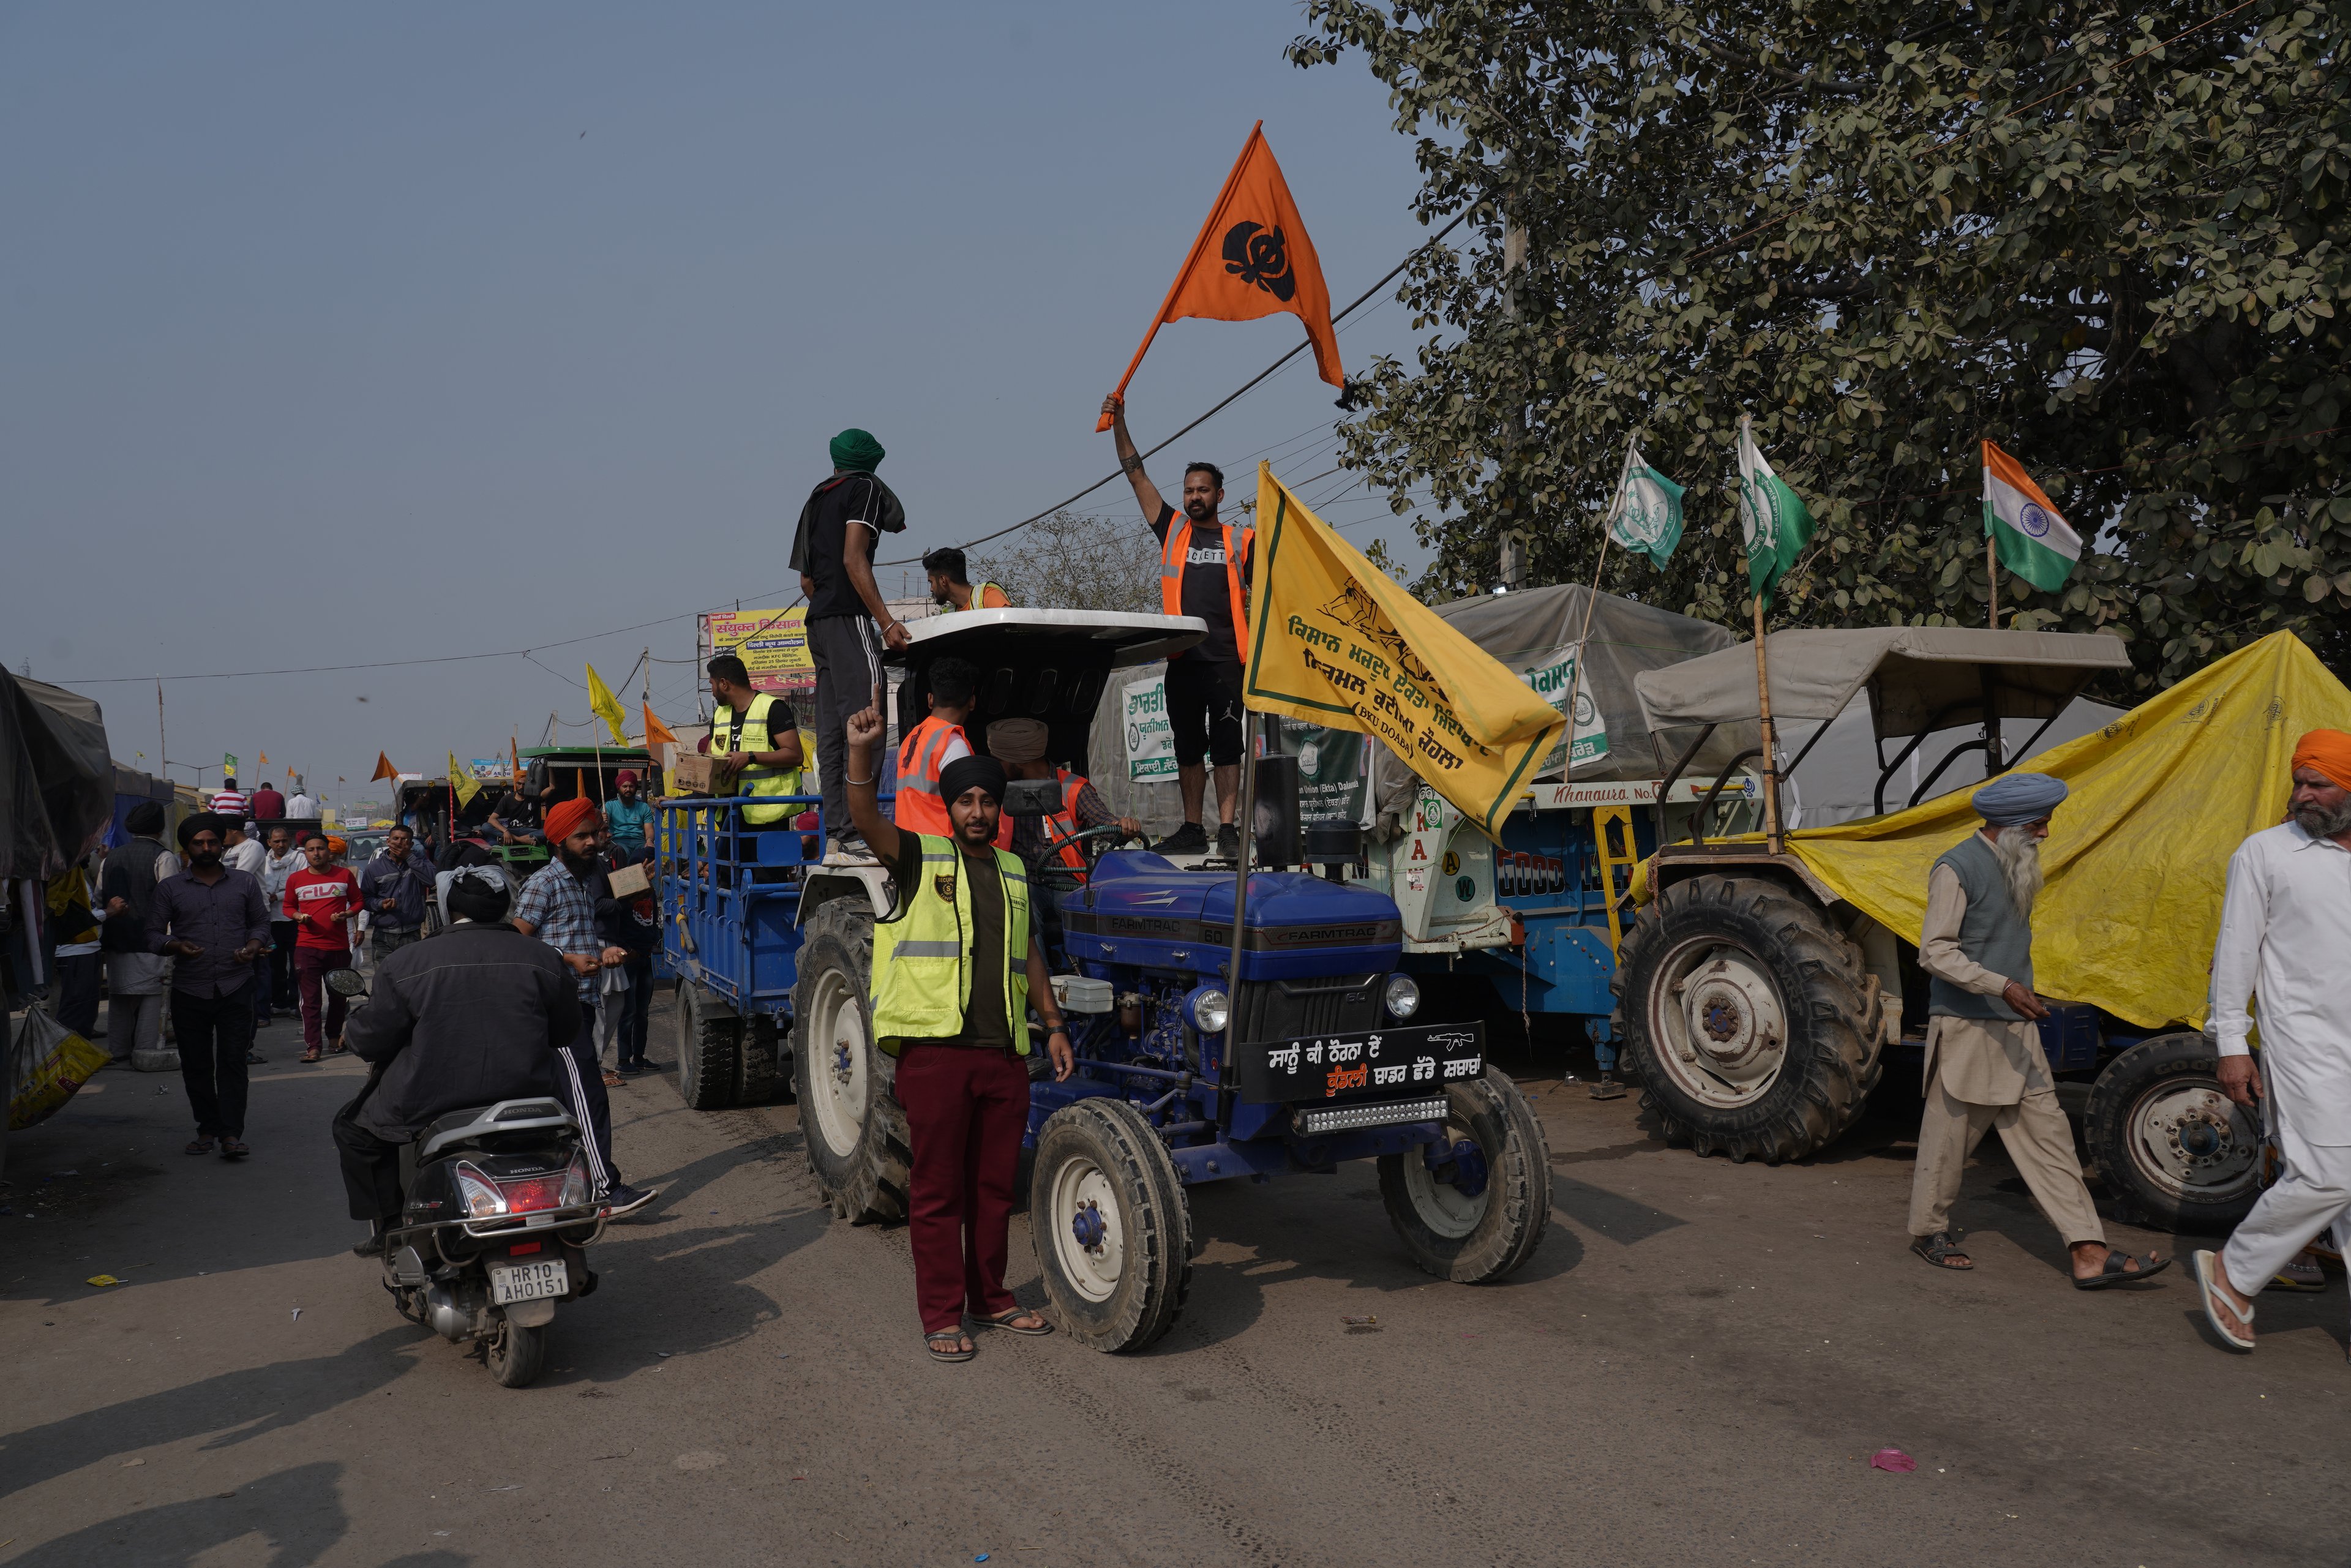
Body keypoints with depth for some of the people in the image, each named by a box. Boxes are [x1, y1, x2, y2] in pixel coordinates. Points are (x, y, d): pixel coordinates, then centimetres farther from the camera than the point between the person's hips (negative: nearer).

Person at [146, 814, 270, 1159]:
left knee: (232, 1060, -7)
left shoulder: (245, 884, 11)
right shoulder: (169, 888, 8)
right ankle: (207, 1128, 17)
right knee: (196, 1063, 6)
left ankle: (231, 1133, -9)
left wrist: (253, 945, -5)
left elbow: (261, 922, 16)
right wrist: (175, 946, -14)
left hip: (235, 988, -1)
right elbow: (153, 934, 6)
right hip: (189, 991, 1)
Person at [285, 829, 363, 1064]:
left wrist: (347, 914, -9)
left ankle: (334, 1036, 30)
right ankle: (313, 1045, -5)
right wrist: (298, 916, -5)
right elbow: (287, 906, 16)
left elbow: (358, 901, 11)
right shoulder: (295, 879, 5)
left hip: (339, 946, 1)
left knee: (338, 996, 12)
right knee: (311, 999, -5)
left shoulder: (345, 875, 3)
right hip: (307, 946, -1)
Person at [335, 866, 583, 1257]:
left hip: (428, 1106, -2)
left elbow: (371, 1039, -2)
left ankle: (385, 1230, 23)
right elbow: (567, 1032, 9)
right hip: (525, 1099, 2)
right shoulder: (545, 960, -2)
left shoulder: (405, 965, -8)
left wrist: (356, 1025, 22)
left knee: (353, 1129, 25)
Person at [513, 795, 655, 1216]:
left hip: (582, 1000, 9)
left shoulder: (586, 882, 18)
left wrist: (604, 950, 11)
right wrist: (571, 960, -19)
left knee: (563, 1097, 13)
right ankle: (607, 1189, -19)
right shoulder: (543, 883, -8)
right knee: (586, 1094, -15)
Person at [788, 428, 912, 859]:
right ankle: (857, 833, -21)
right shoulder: (866, 489, 0)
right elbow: (853, 560, -13)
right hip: (849, 618, -9)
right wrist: (886, 621, -17)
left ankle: (835, 834, 3)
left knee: (831, 733, 5)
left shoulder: (817, 498, 23)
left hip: (818, 622, 9)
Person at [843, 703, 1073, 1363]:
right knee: (938, 1187, 2)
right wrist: (862, 756, -33)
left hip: (1003, 1053, 5)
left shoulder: (1013, 872, 17)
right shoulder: (920, 857, 1)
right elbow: (869, 822, -18)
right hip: (935, 1045, -5)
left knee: (995, 1183, 13)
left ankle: (991, 1298, 27)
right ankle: (942, 1315, 11)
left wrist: (1053, 1024, 20)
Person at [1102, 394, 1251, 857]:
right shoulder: (1173, 530, 13)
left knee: (1227, 746, -3)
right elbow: (1136, 476, 12)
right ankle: (1192, 829, 15)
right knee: (1187, 747, 8)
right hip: (1182, 658, 3)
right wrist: (1119, 424, 5)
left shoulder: (1239, 540, 9)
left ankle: (1228, 828, -3)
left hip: (1226, 660, -3)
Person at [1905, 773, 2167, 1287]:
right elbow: (1935, 952, -19)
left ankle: (2090, 1255, 0)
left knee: (2049, 1135, 2)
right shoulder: (1957, 869, -13)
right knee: (1950, 1136, 4)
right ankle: (1928, 1230, 23)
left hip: (2015, 1030, 8)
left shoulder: (2015, 868, 14)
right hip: (1966, 1031, -8)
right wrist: (2003, 987, -26)